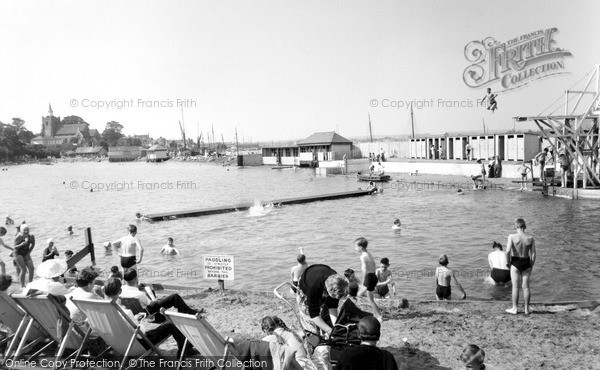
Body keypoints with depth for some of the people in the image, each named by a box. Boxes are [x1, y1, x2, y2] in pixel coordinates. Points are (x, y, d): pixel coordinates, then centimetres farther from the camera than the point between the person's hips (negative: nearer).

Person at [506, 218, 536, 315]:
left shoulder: (512, 236, -13)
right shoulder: (530, 238, -4)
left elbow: (508, 251, -22)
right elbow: (533, 254, 0)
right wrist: (531, 267, 11)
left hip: (515, 262, -3)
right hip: (526, 262, 3)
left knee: (515, 286, 6)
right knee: (526, 287, 11)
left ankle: (514, 309, 13)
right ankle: (526, 309, 19)